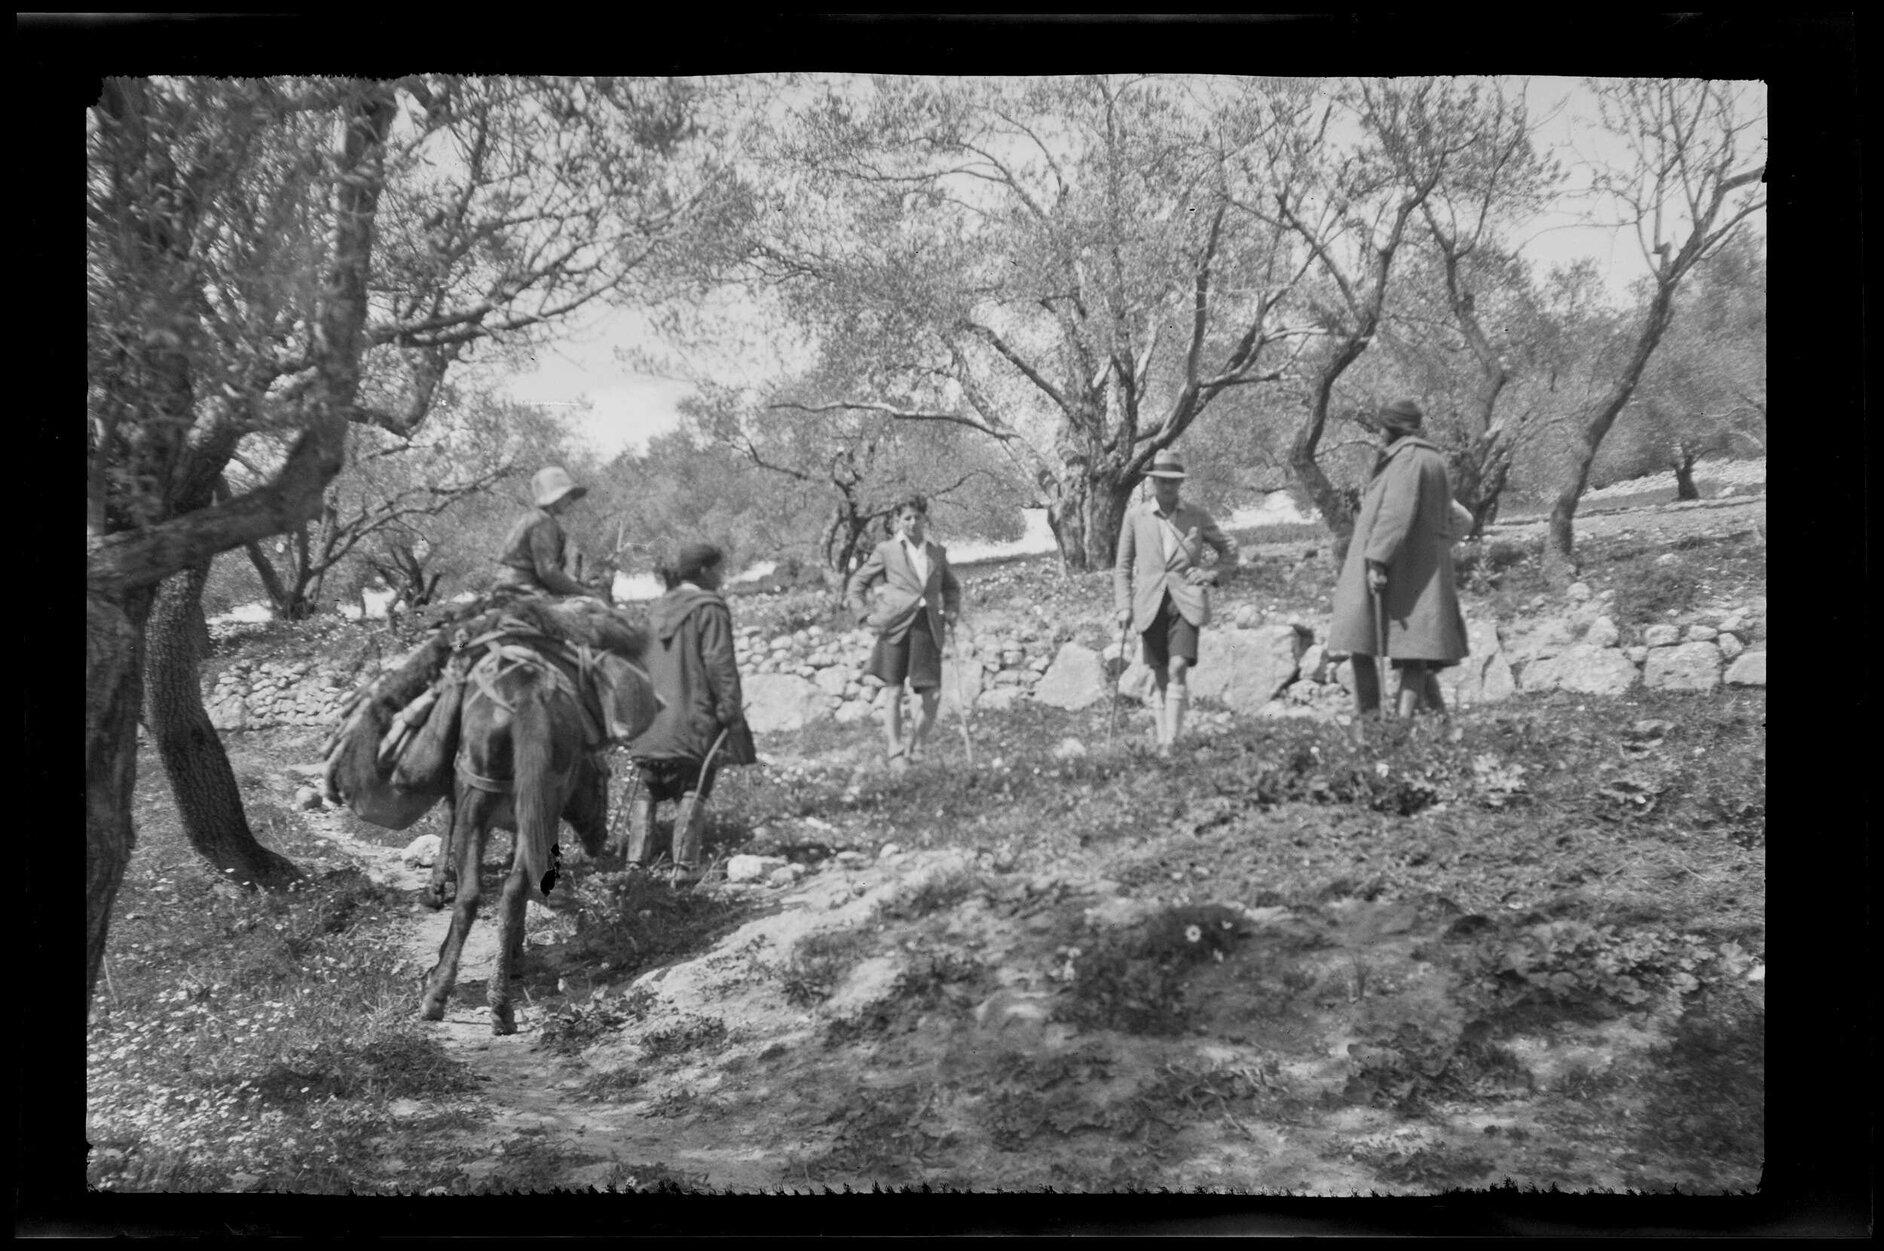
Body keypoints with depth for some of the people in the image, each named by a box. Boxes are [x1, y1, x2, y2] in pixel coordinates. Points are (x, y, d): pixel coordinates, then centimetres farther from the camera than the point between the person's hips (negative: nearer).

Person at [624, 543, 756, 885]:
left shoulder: (657, 610, 15)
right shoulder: (709, 608, -7)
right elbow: (720, 664, -15)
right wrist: (730, 709, -13)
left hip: (651, 721, 6)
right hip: (695, 721, -6)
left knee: (647, 790, 15)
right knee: (693, 792, 2)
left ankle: (637, 857, 7)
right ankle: (684, 865, -5)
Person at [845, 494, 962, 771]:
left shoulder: (937, 552, 15)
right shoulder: (886, 550, 6)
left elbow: (951, 587, 29)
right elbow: (856, 585, 10)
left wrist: (951, 610, 10)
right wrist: (866, 616, -2)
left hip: (928, 626, 3)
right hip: (895, 626, -3)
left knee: (932, 693, -3)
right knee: (893, 692, -3)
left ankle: (916, 748, 13)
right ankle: (895, 753, 2)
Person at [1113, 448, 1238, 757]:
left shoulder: (1197, 516, 6)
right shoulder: (1136, 518, 6)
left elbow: (1229, 549, 18)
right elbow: (1123, 566, 10)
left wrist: (1213, 574, 1)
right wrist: (1124, 607, 2)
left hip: (1185, 603, -1)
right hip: (1151, 605, 1)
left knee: (1178, 668, -17)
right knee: (1161, 677, 4)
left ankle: (1171, 741, -16)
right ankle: (1162, 739, 15)